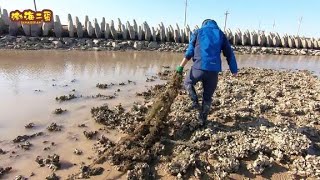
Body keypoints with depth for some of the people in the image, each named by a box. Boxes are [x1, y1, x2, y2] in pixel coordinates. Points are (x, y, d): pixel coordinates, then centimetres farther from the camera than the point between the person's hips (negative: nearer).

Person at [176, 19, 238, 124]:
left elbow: (190, 51, 4)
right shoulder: (221, 34, 17)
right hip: (214, 70, 2)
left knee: (188, 83, 26)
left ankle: (195, 102, 8)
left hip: (199, 67, -2)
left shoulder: (198, 32, 14)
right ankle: (202, 119, 23)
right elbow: (229, 54, 13)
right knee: (208, 96, 15)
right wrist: (234, 70, 16)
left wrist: (181, 66, 4)